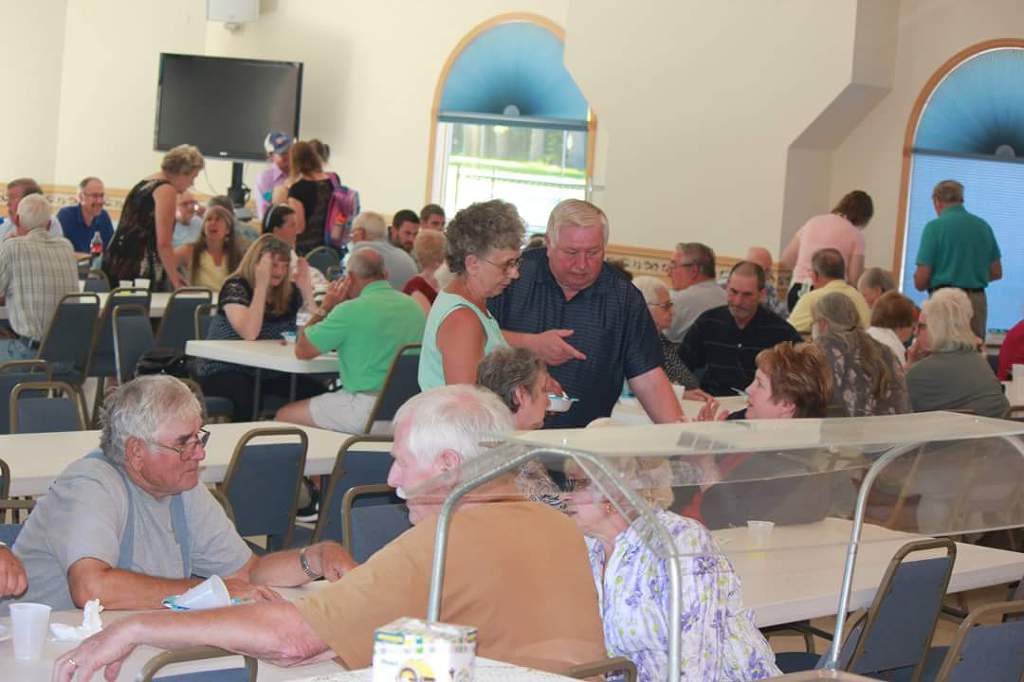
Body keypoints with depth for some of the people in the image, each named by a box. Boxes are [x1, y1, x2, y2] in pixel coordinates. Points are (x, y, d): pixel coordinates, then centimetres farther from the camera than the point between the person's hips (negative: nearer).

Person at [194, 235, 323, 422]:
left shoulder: (290, 292, 6)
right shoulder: (235, 288, -10)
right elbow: (249, 334, -26)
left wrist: (306, 289, -12)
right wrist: (262, 284, -25)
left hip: (269, 374, 5)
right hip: (223, 372, -5)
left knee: (316, 391, -19)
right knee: (248, 396, -39)